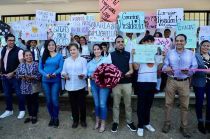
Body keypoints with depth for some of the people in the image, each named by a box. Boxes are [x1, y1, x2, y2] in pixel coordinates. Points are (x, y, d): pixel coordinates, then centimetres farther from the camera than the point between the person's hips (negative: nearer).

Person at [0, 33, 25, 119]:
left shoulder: (18, 51, -12)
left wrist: (12, 73, -16)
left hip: (15, 76, -6)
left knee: (19, 93, 2)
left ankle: (22, 110, 18)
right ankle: (9, 110, 31)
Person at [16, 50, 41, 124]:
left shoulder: (36, 64, -6)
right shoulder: (21, 65, 5)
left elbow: (39, 75, -10)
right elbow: (17, 74, 5)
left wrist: (31, 77, -22)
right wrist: (22, 76, -14)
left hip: (34, 86, -3)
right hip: (25, 87, 3)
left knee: (34, 101, 6)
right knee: (28, 101, 14)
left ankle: (34, 116, 20)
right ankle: (30, 116, 29)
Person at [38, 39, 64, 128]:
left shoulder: (59, 56, 2)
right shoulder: (43, 56, 8)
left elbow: (61, 67, -6)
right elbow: (40, 68, 3)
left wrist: (55, 73, -24)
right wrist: (46, 74, -15)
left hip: (56, 80, -3)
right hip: (45, 81, 3)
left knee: (54, 99, -4)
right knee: (48, 100, 10)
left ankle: (56, 118, 14)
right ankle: (52, 117, 26)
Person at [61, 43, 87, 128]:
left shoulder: (83, 60, 0)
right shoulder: (66, 60, 11)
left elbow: (85, 72, -8)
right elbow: (63, 71, 8)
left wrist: (83, 75, -30)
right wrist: (64, 75, -14)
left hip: (80, 85, -3)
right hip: (70, 86, 3)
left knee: (82, 103, 6)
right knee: (73, 104, 12)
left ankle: (83, 120, 26)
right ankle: (75, 120, 29)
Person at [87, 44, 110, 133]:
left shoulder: (105, 60, -1)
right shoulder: (90, 62, 12)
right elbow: (88, 73, 10)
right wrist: (91, 76, -10)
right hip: (94, 84, 4)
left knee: (102, 104, -4)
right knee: (96, 103, 13)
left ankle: (103, 123, 11)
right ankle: (97, 121, 30)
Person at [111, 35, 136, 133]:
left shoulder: (128, 54, 6)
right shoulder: (111, 55, 2)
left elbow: (131, 69, 5)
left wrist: (129, 72, -18)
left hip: (127, 83, 1)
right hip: (116, 83, -1)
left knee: (128, 104, 12)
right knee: (116, 104, 9)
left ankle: (129, 122, 28)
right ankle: (115, 122, 24)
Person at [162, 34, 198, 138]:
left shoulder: (190, 53, 6)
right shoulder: (170, 53, 8)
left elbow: (195, 67, 2)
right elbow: (165, 65, 3)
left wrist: (189, 71, -19)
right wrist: (166, 69, -20)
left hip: (184, 82, 0)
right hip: (171, 81, 0)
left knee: (184, 105, 6)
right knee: (168, 103, 5)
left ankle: (184, 127, 21)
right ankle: (167, 123, 21)